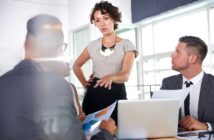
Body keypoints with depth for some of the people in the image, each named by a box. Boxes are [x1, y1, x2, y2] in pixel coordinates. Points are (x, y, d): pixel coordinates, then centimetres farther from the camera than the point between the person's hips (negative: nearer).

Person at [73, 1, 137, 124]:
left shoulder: (126, 44, -3)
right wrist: (85, 84, 7)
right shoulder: (92, 45, 7)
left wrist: (111, 77, -36)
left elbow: (126, 75, -15)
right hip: (93, 94, 3)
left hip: (117, 94, -2)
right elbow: (76, 66, 21)